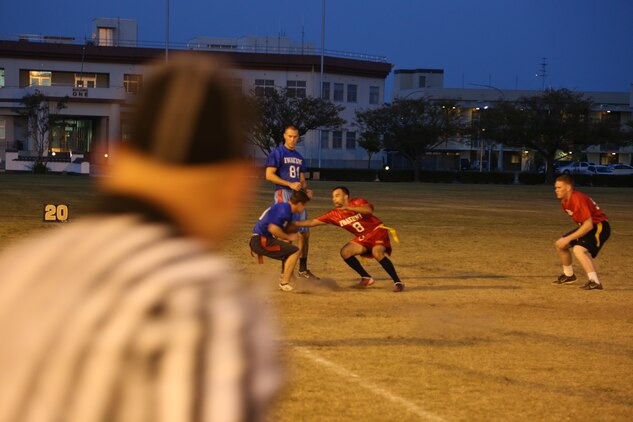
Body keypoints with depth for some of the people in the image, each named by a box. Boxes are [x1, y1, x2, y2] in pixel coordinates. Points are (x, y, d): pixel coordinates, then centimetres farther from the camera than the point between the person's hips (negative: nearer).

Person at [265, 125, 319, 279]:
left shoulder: (299, 157, 20)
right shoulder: (277, 153, -3)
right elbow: (269, 175, -11)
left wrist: (306, 189, 2)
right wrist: (290, 184, -18)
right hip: (283, 193, -7)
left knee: (304, 233, 7)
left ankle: (303, 269, 16)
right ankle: (285, 269, -9)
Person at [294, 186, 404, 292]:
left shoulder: (358, 202, -15)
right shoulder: (334, 214, -3)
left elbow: (369, 210, -37)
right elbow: (313, 222, -3)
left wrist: (348, 208, -44)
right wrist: (294, 224, -13)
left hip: (377, 231, -6)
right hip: (363, 238, 6)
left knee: (377, 252, -31)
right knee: (345, 252, -11)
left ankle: (398, 282, -26)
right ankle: (366, 278, 1)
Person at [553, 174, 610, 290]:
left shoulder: (578, 199, -27)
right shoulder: (564, 202, 3)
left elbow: (589, 225, -29)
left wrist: (569, 238, -25)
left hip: (599, 227, -10)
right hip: (586, 225, 10)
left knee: (579, 249, -32)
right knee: (560, 244, 17)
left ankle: (595, 282, -36)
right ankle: (568, 275, 36)